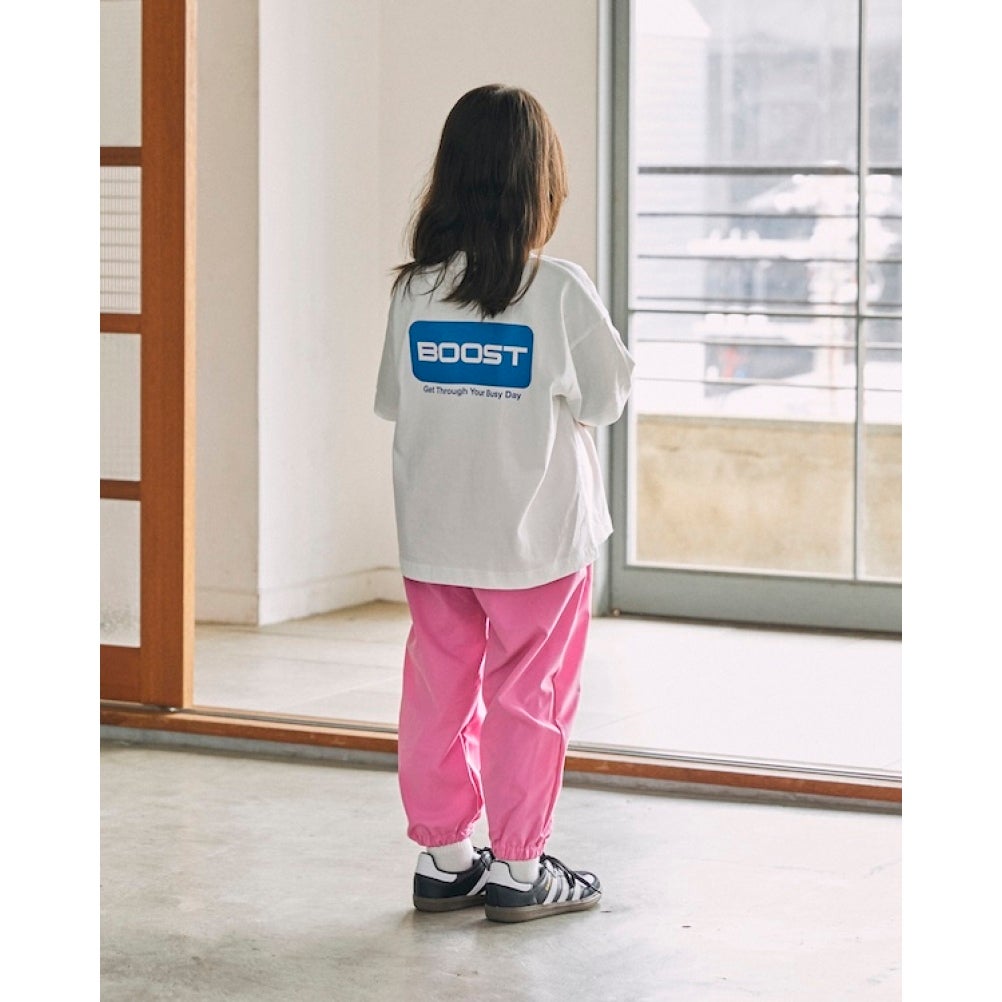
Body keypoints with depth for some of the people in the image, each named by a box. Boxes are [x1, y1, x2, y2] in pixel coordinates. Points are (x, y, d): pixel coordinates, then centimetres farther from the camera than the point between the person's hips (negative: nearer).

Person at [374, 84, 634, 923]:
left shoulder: (415, 289, -4)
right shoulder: (559, 290, -15)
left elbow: (394, 401, 5)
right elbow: (609, 398, -6)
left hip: (434, 536, 4)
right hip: (537, 533, -4)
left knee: (438, 695, 13)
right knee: (528, 698, 7)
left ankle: (443, 856, 22)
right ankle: (519, 869, 13)